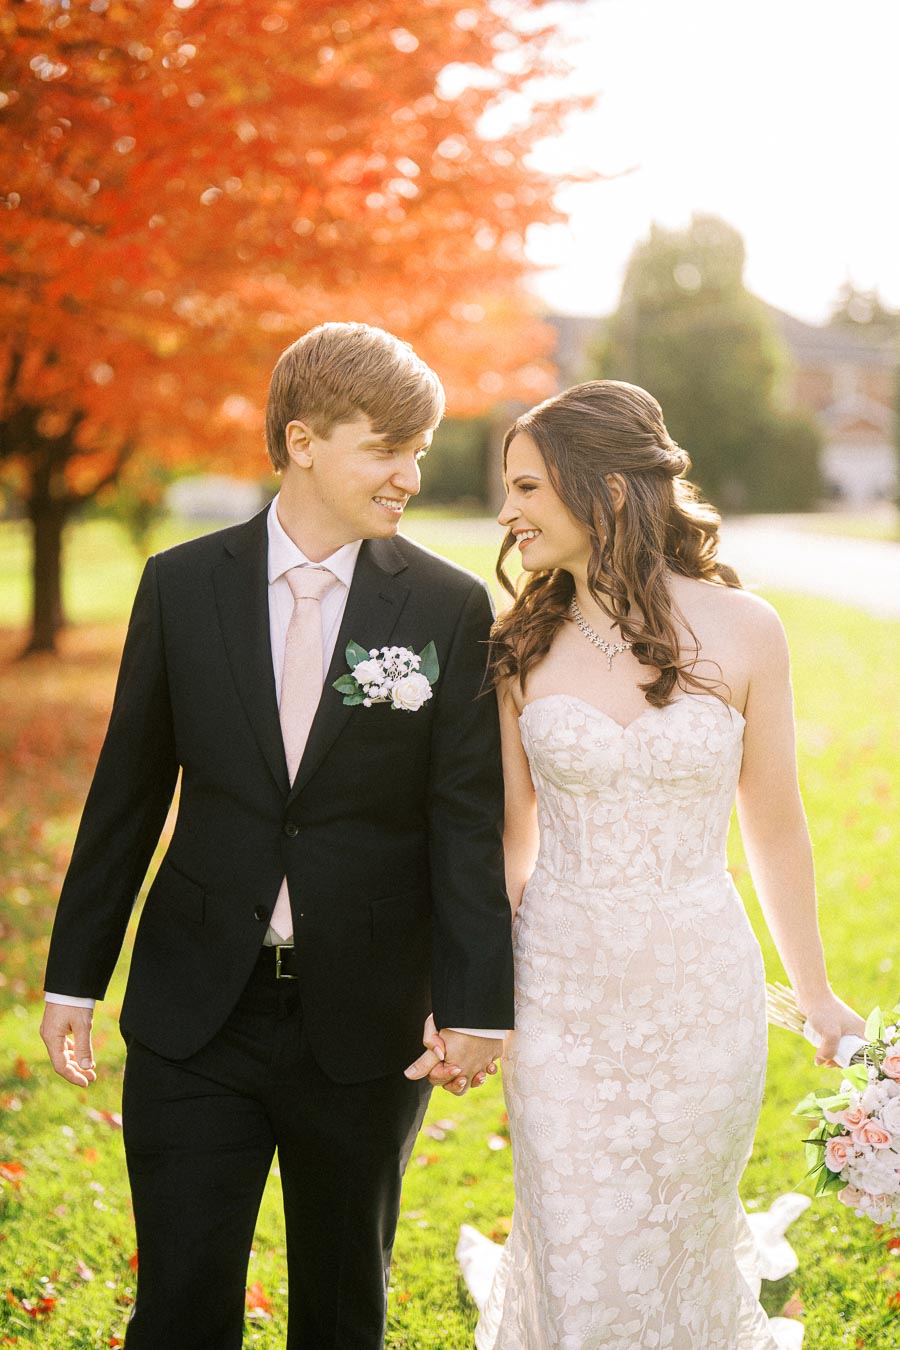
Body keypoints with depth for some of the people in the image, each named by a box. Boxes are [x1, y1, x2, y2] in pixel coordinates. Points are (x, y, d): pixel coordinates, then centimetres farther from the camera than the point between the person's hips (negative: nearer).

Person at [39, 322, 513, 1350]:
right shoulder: (182, 586, -1)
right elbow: (127, 793, 5)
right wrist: (74, 976, 7)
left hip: (364, 1026, 0)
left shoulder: (450, 608, -4)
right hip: (195, 1017, 1)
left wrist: (475, 1003, -9)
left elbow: (468, 819, -4)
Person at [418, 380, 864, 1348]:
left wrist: (816, 994, 9)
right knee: (576, 1263, 7)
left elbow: (773, 824, 2)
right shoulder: (524, 643, -3)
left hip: (700, 990, 0)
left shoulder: (740, 630, -7)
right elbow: (509, 834, 4)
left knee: (683, 1241, 16)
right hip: (561, 987, 1)